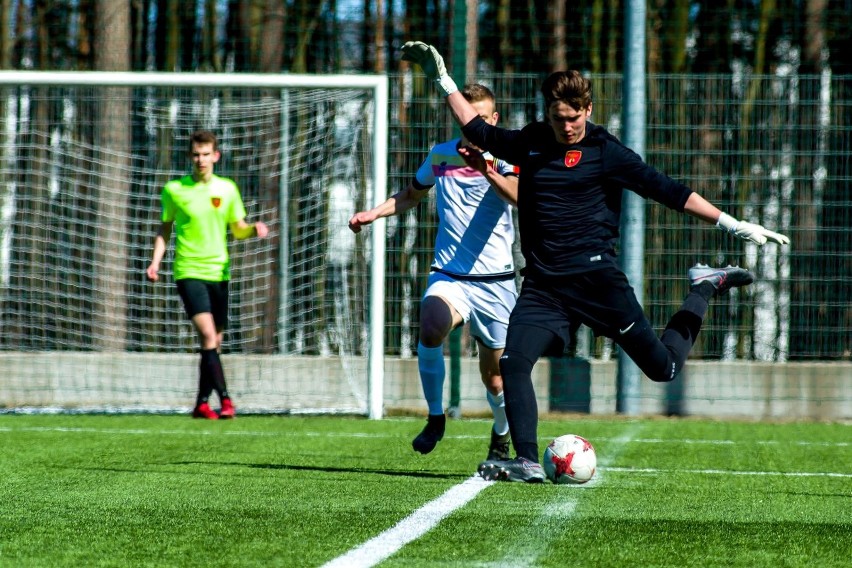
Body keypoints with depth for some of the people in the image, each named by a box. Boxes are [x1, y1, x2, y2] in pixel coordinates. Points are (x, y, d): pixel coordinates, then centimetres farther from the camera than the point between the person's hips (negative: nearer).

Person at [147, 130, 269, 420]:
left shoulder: (227, 189, 7)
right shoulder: (174, 190, 1)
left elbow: (238, 229, 14)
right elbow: (165, 229, 11)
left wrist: (255, 229, -7)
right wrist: (155, 262, -1)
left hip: (219, 273, 4)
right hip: (189, 272, -4)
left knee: (214, 342, 8)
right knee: (207, 334, -20)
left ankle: (202, 403, 20)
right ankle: (225, 399, -22)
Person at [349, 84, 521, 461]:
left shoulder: (503, 158, -7)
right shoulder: (440, 156, 7)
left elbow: (519, 195, -30)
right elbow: (412, 194, 28)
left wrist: (489, 172, -49)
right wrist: (373, 213, 14)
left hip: (494, 281, -2)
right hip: (448, 275, 2)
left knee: (495, 375, 6)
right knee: (430, 330, -30)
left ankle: (501, 437, 37)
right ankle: (435, 418, -11)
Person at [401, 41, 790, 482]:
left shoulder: (604, 151, -3)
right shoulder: (530, 142, 11)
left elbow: (667, 191, -5)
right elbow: (478, 131, 28)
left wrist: (734, 226, -9)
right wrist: (442, 79, 27)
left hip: (594, 276, -4)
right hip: (542, 284, 4)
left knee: (663, 367, 0)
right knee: (512, 363, -17)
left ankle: (704, 289, 25)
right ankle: (527, 462, -11)